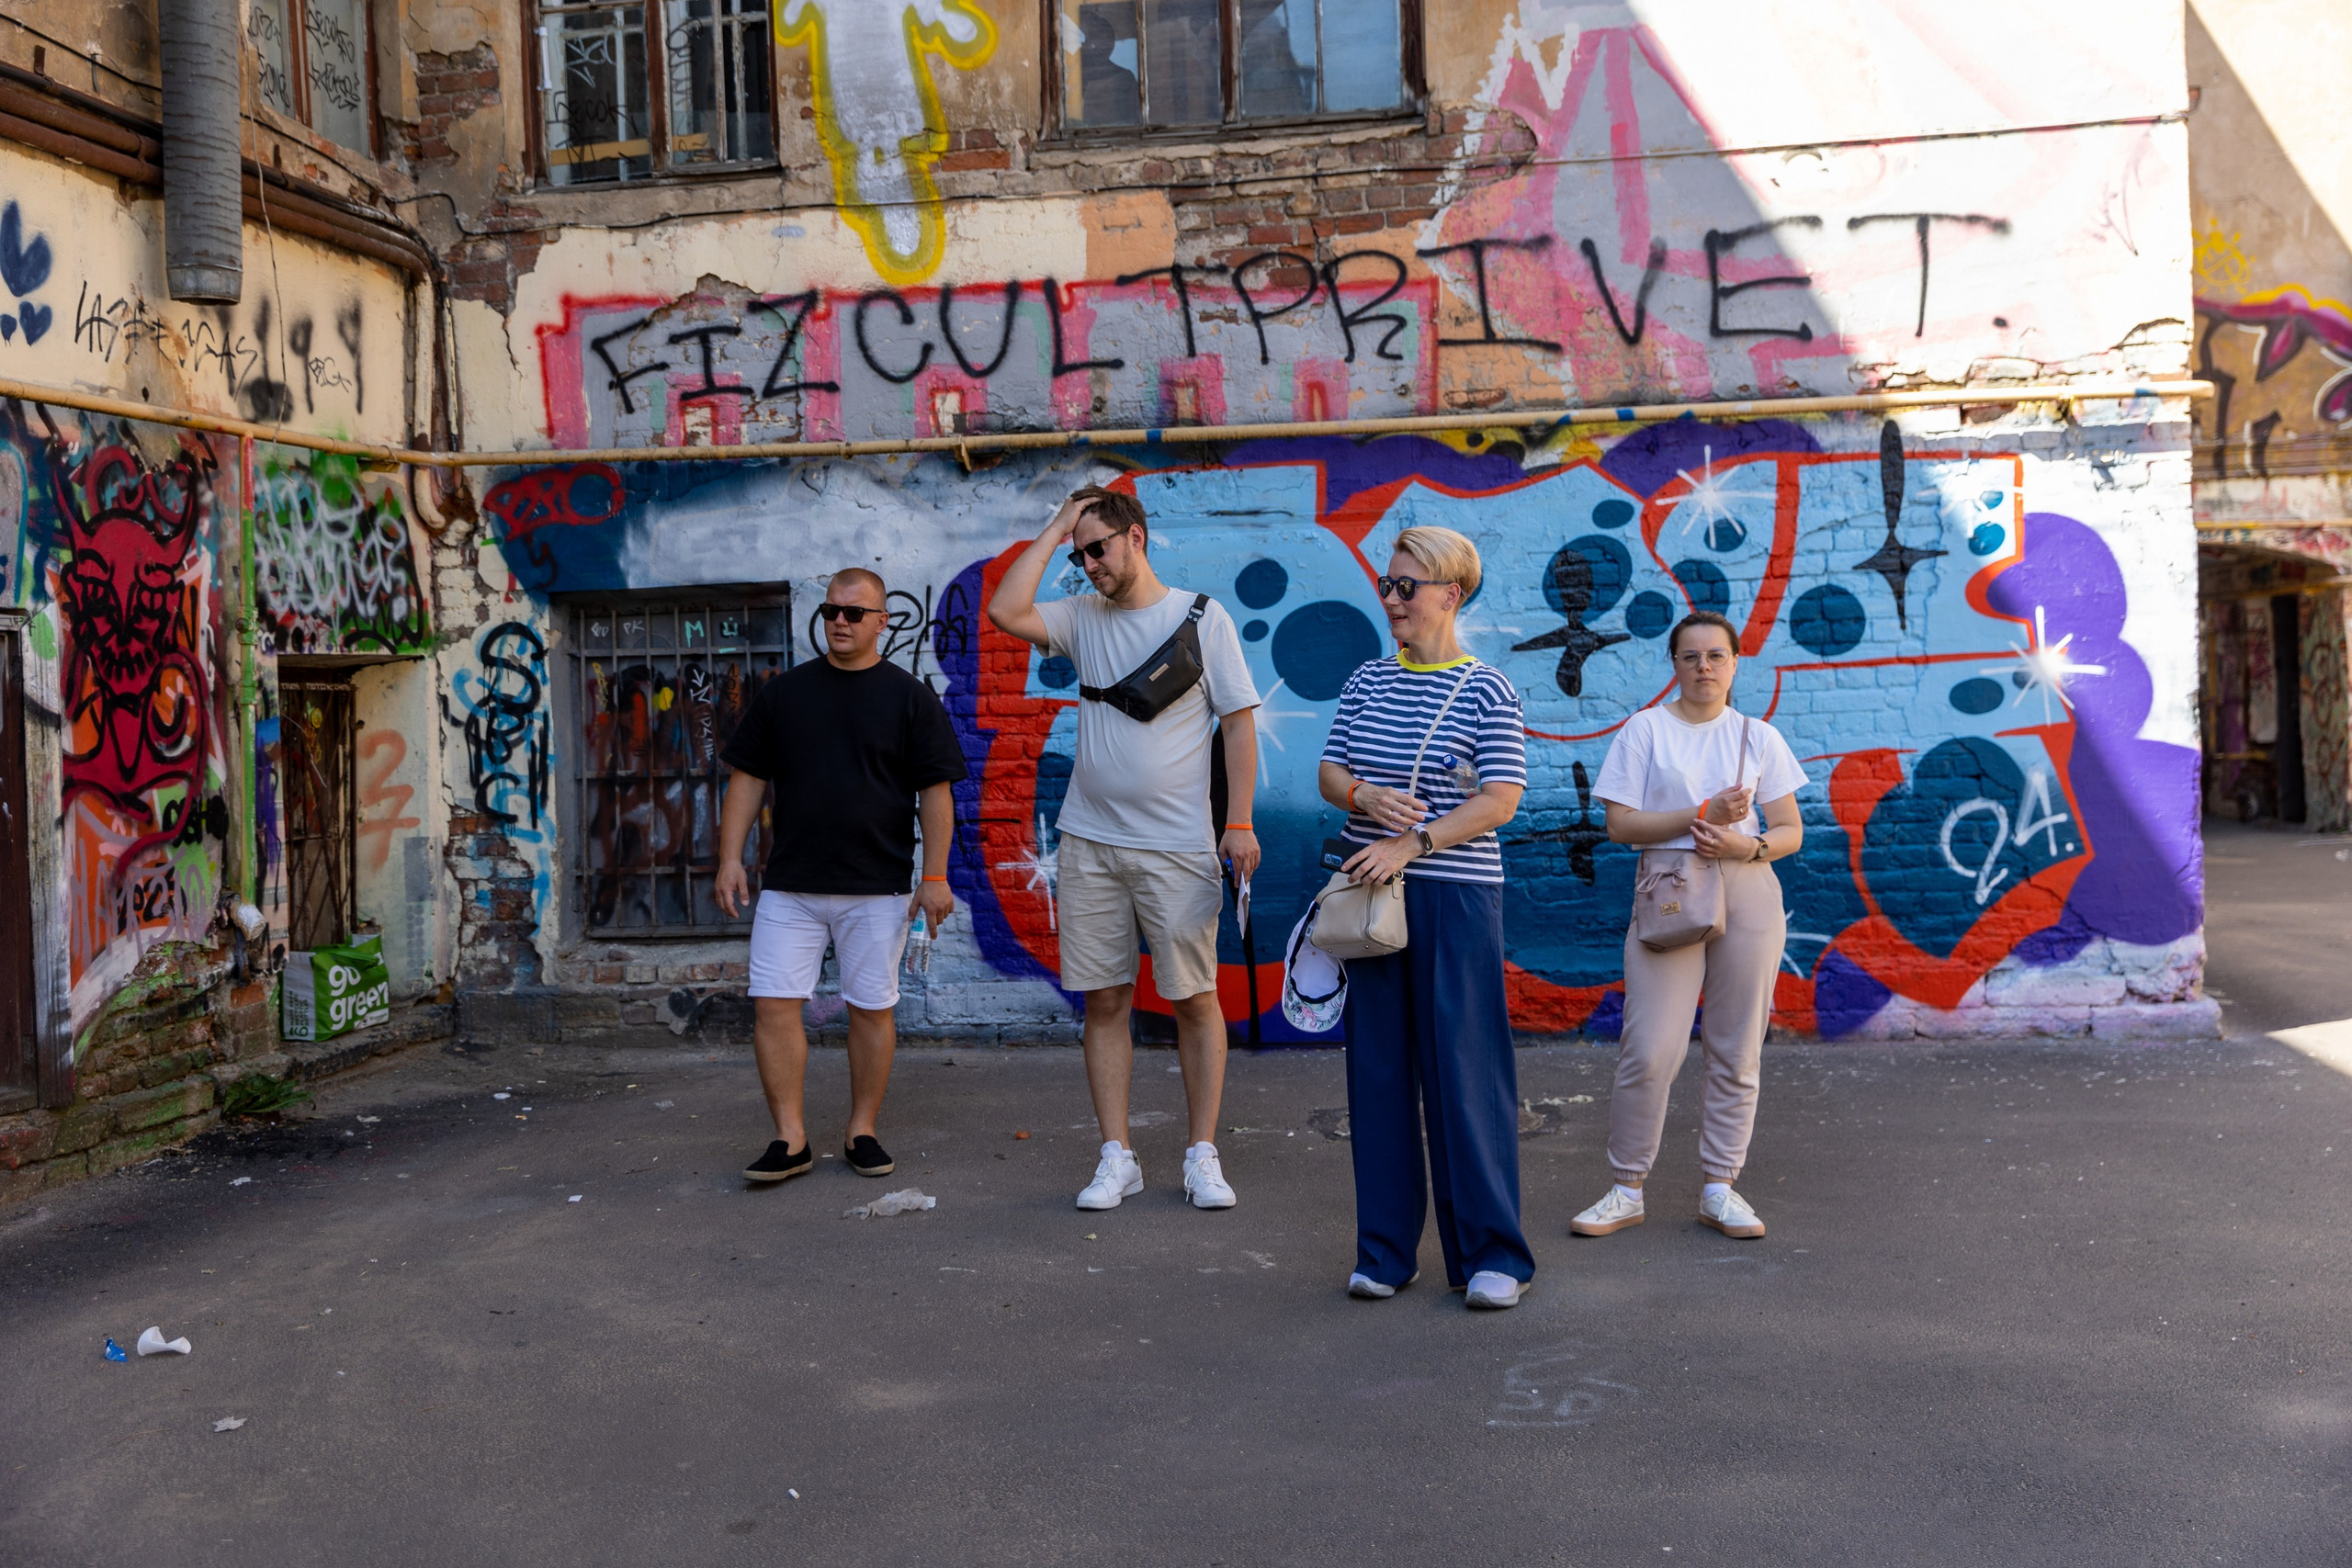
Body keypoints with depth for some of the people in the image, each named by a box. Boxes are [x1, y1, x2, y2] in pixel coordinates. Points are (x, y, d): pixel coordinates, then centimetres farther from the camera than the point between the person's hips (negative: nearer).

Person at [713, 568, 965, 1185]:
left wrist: (935, 877, -6)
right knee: (773, 1006, -4)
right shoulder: (783, 691, 9)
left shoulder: (910, 697, 2)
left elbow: (935, 792, 0)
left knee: (872, 1009, 4)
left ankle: (862, 1133, 17)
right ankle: (790, 1139, 6)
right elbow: (748, 779, 10)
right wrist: (730, 860, 2)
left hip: (877, 887, -2)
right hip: (789, 885, 2)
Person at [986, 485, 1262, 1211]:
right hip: (1090, 843, 4)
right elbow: (1004, 611, -8)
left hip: (1178, 846, -3)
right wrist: (1055, 530, -1)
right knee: (1104, 1000, 6)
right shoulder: (1082, 616, 9)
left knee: (1194, 998, 3)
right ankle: (1116, 1158, 14)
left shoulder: (1203, 616, -1)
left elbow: (1239, 720, -2)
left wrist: (1240, 823, -8)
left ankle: (1203, 1155, 13)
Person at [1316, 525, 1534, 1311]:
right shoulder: (1366, 682, 12)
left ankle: (1492, 1254, 9)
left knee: (1465, 1069, -3)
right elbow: (1329, 773, 13)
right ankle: (1386, 1250, 17)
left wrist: (1412, 843, -19)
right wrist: (1364, 797, -9)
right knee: (1378, 1067, 7)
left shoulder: (1486, 690, -4)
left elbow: (1499, 800, -10)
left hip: (1455, 897, -5)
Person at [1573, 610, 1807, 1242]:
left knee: (1736, 1050, 5)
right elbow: (1620, 824, -4)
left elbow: (1791, 832, 10)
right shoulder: (1645, 728, 3)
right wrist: (1703, 814, -14)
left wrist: (1746, 845, -11)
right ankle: (1627, 1189, 5)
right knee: (1650, 1050, -8)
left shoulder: (1759, 737, 10)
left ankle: (1718, 1188, 16)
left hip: (1747, 896, 3)